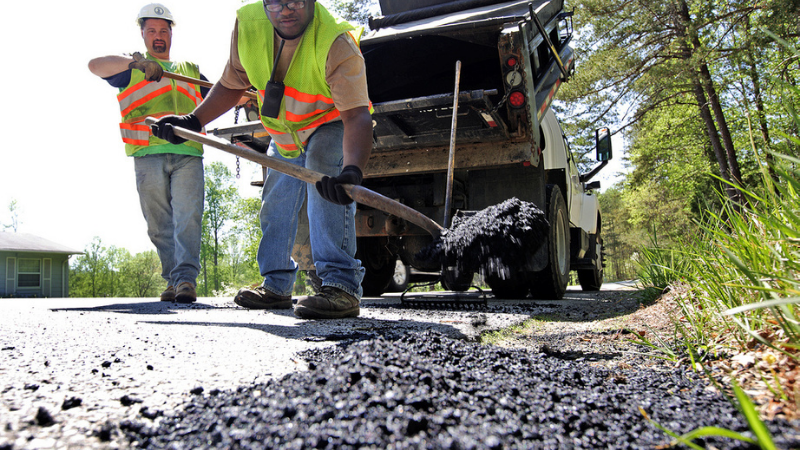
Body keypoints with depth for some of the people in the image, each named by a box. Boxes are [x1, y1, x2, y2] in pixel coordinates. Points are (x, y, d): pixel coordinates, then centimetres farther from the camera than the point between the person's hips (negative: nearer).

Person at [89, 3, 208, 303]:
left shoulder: (190, 70, 28)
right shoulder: (131, 68, 18)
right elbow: (95, 65, -2)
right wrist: (135, 62, -19)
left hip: (188, 154, 1)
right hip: (148, 154, -1)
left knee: (188, 217, -14)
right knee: (159, 224, 0)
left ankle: (186, 278, -19)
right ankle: (172, 280, 8)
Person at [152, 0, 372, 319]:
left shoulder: (337, 44, -35)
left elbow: (356, 115, -44)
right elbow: (232, 85, -2)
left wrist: (352, 170, -61)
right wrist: (193, 121, -12)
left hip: (330, 126, -6)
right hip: (284, 134, 6)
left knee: (327, 185, -33)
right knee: (275, 204, 10)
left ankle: (341, 285, -33)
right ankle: (277, 286, 26)